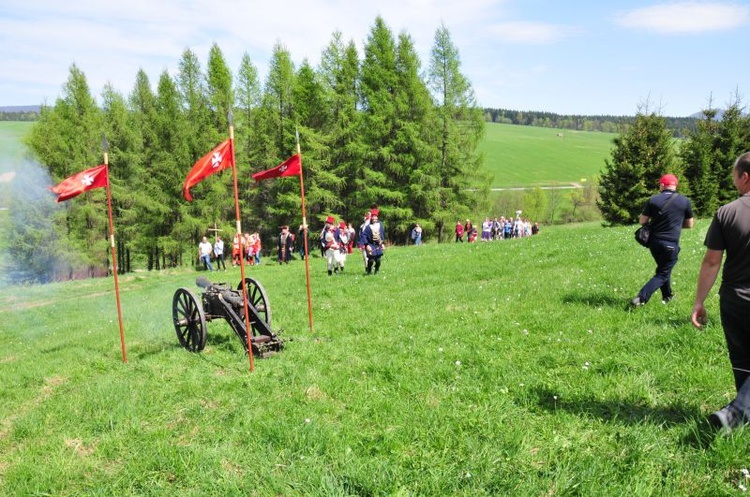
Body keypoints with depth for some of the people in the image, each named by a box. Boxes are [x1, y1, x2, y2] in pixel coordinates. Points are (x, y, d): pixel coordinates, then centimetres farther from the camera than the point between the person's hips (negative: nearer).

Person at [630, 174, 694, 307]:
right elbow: (689, 224, 7)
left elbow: (642, 221, -1)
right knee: (663, 274, 4)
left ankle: (667, 296, 37)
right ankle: (640, 298, -11)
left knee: (663, 268, 24)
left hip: (654, 242, 3)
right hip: (671, 244, -3)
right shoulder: (685, 201, -3)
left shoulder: (653, 200, -4)